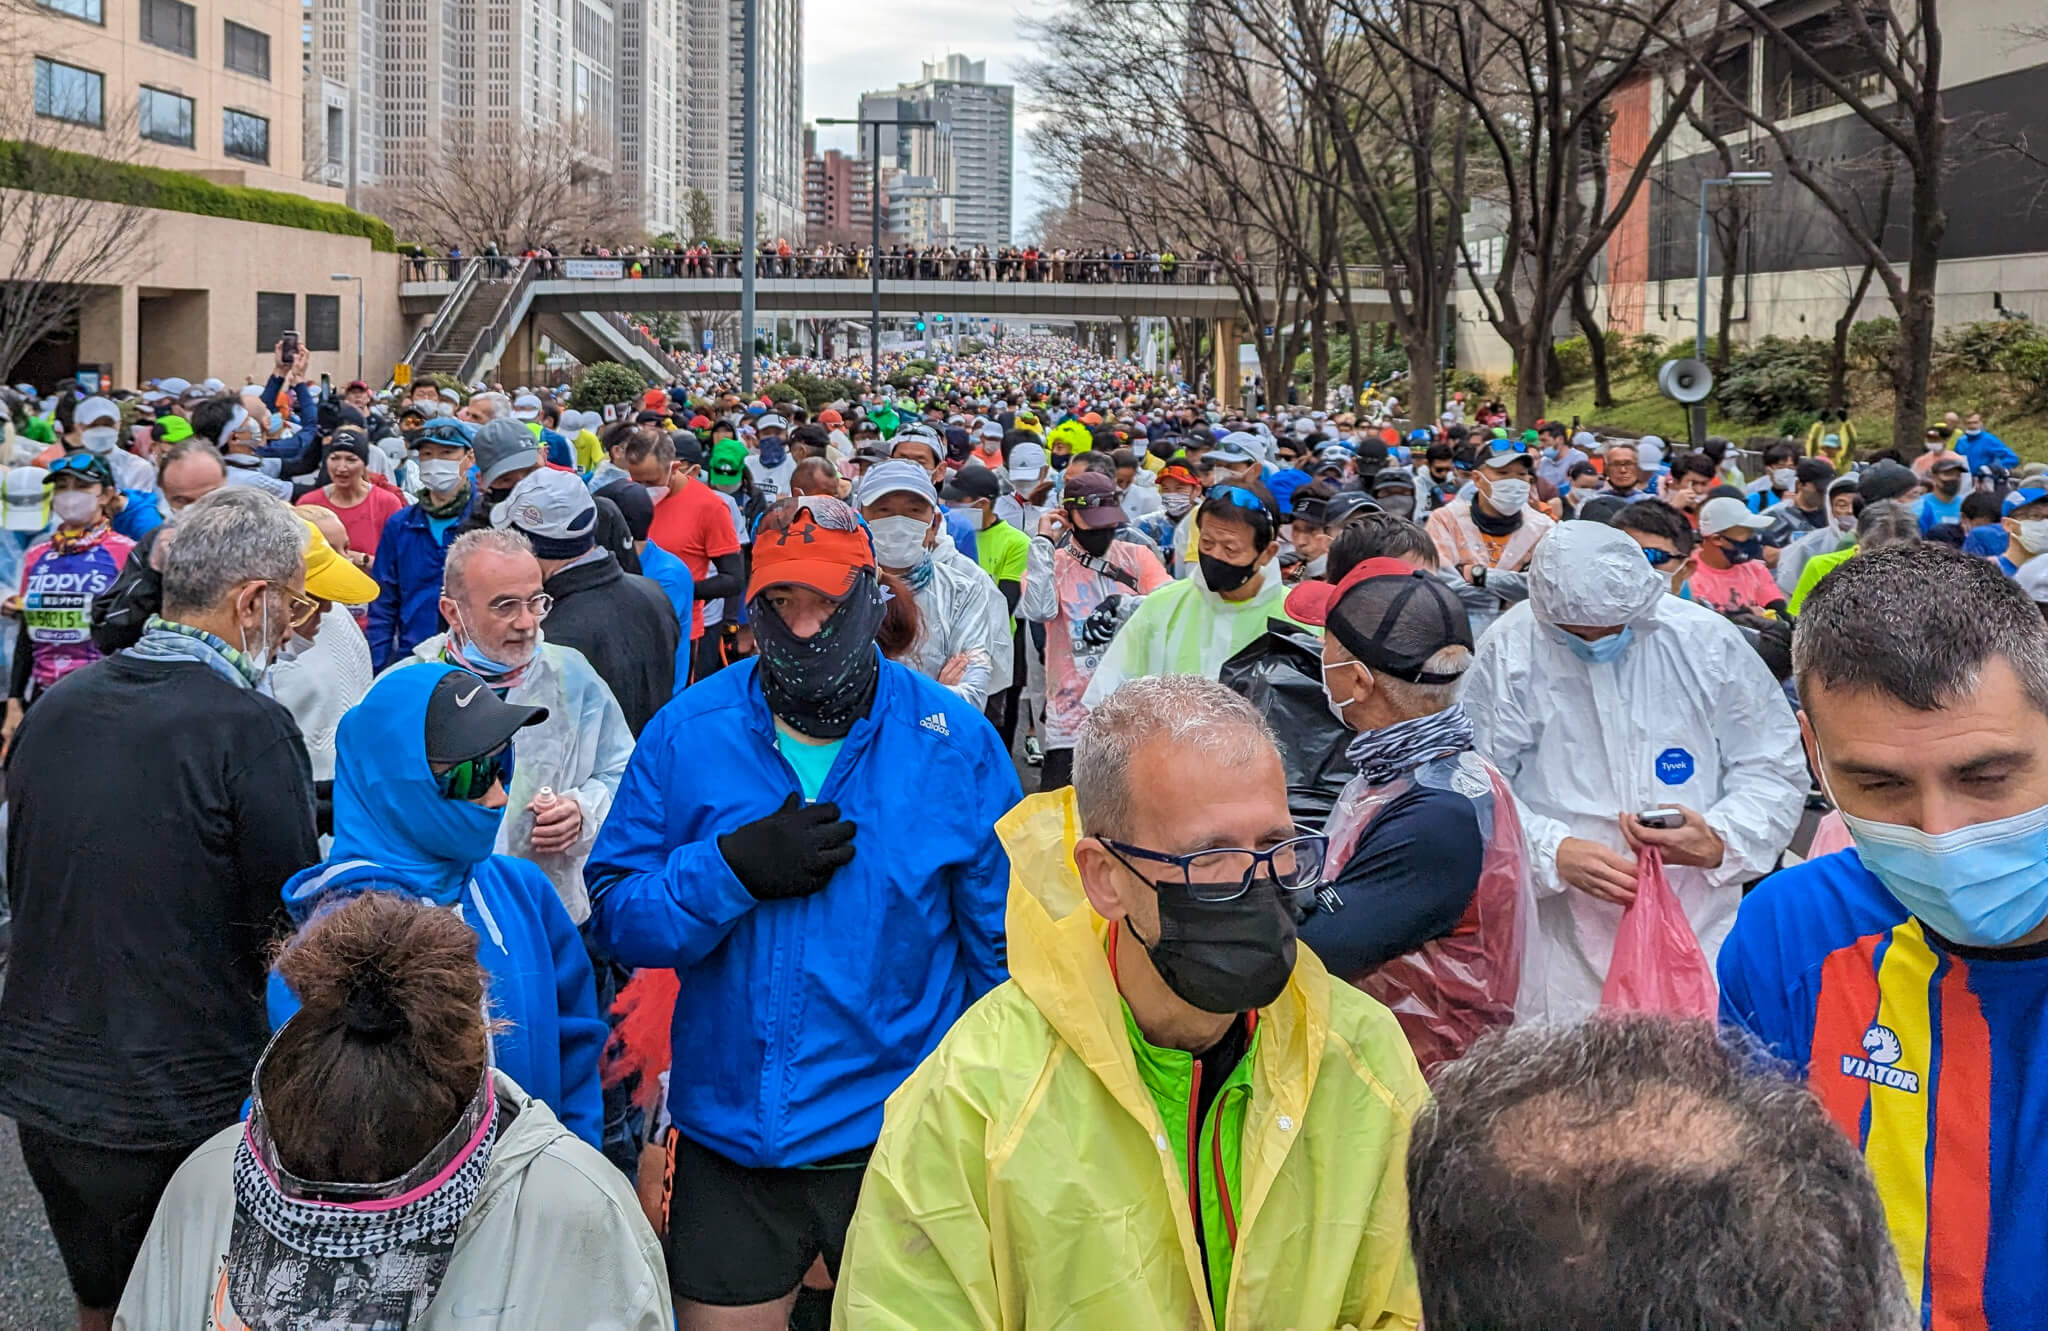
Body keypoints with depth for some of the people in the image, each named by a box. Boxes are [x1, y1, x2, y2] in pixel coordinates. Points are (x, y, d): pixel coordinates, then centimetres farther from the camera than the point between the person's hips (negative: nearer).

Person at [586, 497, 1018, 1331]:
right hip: (729, 1138, 1)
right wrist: (733, 869, -20)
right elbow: (614, 916, -4)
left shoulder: (955, 740, -6)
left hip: (898, 1133, -1)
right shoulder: (687, 735, -3)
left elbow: (1005, 943, 0)